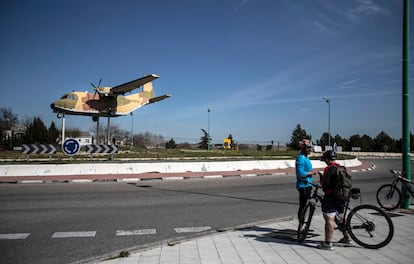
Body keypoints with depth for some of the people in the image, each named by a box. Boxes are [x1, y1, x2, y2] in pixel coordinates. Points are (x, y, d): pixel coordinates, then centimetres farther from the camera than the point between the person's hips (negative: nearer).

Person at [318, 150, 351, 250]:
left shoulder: (329, 169, -16)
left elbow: (325, 184, -22)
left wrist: (321, 178, -2)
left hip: (331, 197, -9)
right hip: (342, 197, 9)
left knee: (329, 219, -6)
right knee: (340, 218, 24)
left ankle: (328, 243, -4)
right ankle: (346, 237, 36)